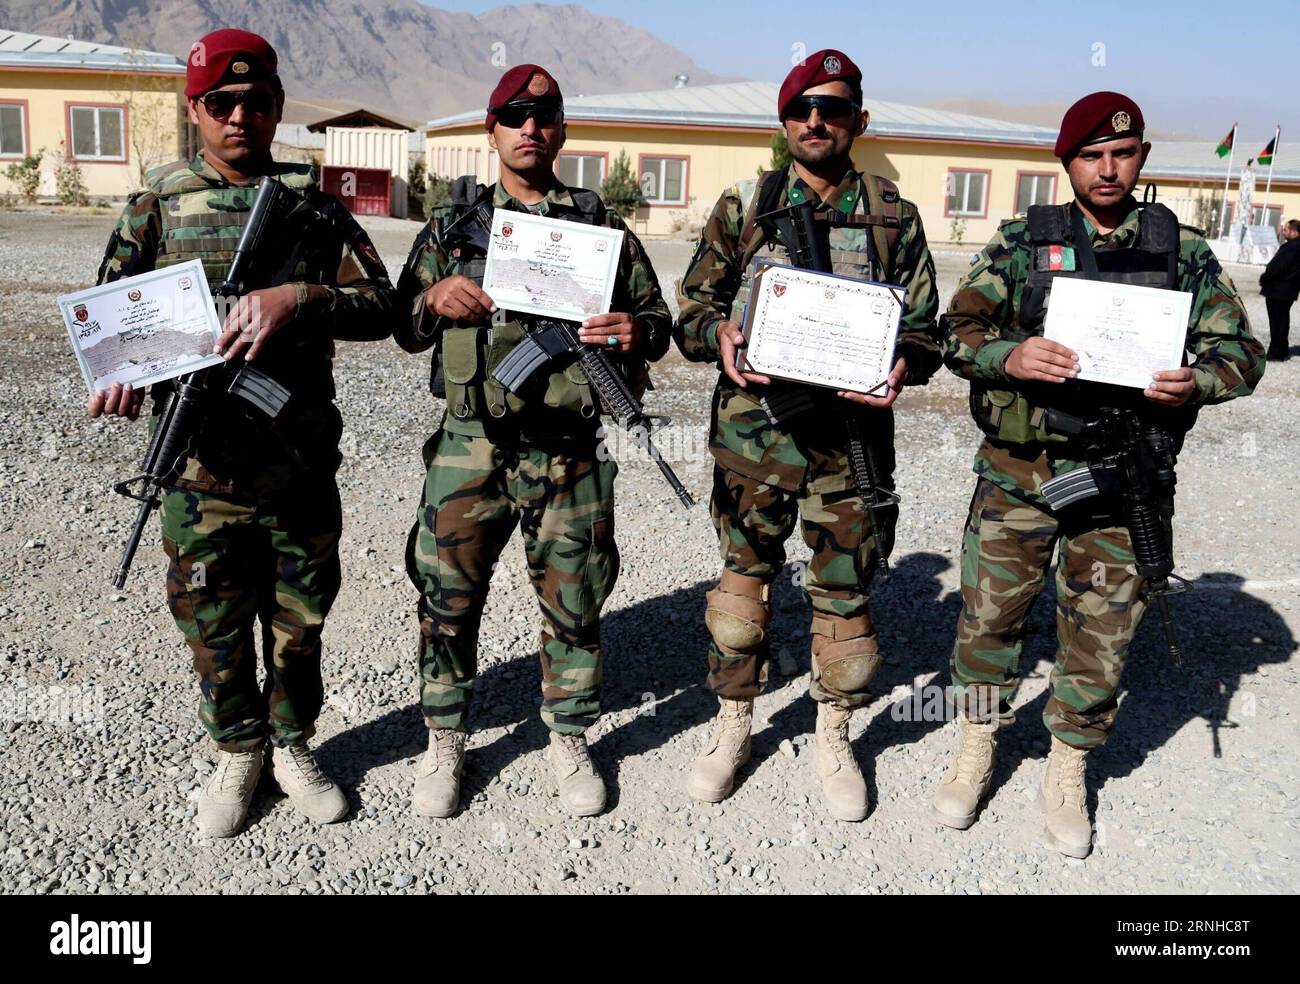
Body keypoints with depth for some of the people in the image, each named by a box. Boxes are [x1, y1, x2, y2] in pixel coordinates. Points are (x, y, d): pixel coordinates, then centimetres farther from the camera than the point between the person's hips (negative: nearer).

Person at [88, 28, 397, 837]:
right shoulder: (157, 209, 5)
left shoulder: (314, 207, 4)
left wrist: (298, 298, -21)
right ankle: (237, 753, 33)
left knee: (300, 620, 12)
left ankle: (292, 745, 34)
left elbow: (382, 308, -3)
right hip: (201, 462, 0)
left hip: (302, 463, 0)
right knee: (214, 625, 11)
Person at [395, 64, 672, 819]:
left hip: (570, 454, 0)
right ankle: (445, 743, 27)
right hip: (470, 448, 1)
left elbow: (659, 317, 11)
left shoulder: (601, 227, 9)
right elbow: (404, 330, 11)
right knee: (448, 601, 7)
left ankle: (570, 742, 29)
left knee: (575, 606, 9)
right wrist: (435, 299, -11)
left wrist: (636, 332, -13)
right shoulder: (453, 225, 10)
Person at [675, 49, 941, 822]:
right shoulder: (744, 208, 6)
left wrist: (905, 364, -15)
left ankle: (835, 736, 29)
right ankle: (734, 725, 30)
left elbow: (925, 326, 7)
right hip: (754, 425, 0)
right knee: (744, 579, 10)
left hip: (851, 433, 0)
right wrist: (720, 335, -16)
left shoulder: (895, 218, 6)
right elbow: (694, 304, 7)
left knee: (845, 592, 7)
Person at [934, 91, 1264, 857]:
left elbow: (1241, 349, 7)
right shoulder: (1022, 241, 4)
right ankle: (977, 751, 31)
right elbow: (959, 330, -1)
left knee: (1102, 635, 9)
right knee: (990, 614, 7)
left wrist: (1195, 382, -16)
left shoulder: (1185, 251, 6)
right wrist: (1009, 357, -23)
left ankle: (1069, 774, 31)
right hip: (1020, 472, 0)